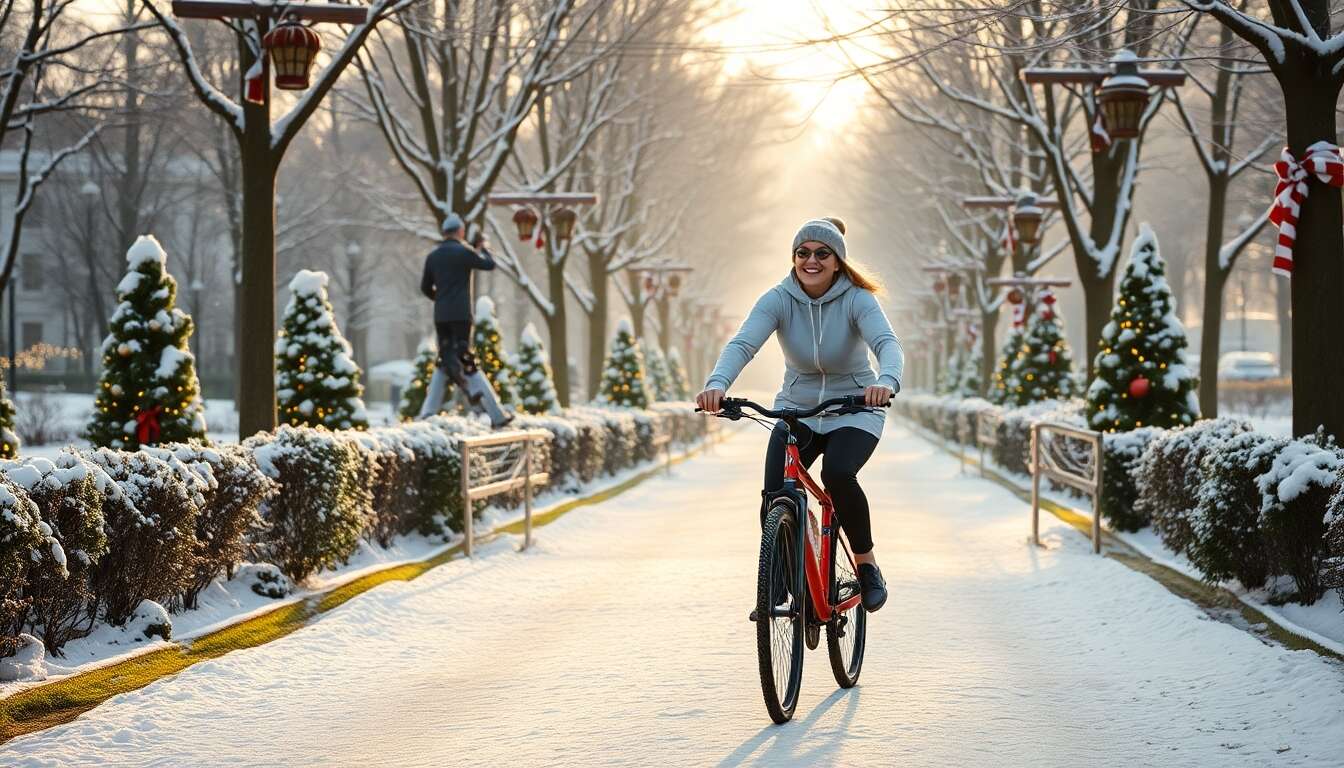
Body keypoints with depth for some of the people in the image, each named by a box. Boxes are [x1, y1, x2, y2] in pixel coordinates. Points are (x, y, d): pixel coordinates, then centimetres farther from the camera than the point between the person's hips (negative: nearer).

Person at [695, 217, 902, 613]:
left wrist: (887, 381, -56)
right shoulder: (778, 300, -11)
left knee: (838, 475, -31)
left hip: (853, 411, -2)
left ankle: (867, 566, -10)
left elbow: (887, 343, -32)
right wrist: (717, 384, -47)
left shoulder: (857, 300, -15)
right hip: (796, 410, 2)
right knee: (774, 497, -17)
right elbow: (742, 343, -26)